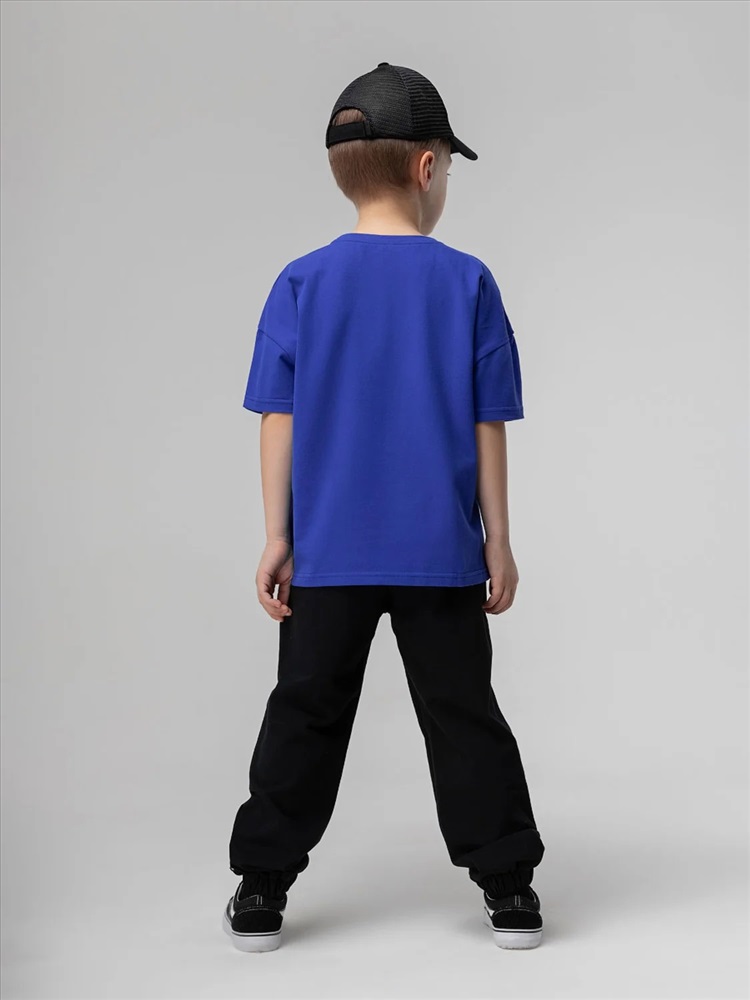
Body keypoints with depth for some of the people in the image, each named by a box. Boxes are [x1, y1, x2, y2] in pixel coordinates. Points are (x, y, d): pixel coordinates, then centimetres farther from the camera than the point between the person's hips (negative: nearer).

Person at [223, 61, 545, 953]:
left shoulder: (303, 283, -2)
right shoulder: (468, 282, -4)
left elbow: (279, 419, -3)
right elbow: (488, 426, -2)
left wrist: (278, 537, 3)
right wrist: (497, 540, 5)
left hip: (328, 553, 1)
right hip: (441, 553, 0)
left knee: (306, 712, 11)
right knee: (463, 713, 10)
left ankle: (261, 888, 17)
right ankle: (508, 889, 16)